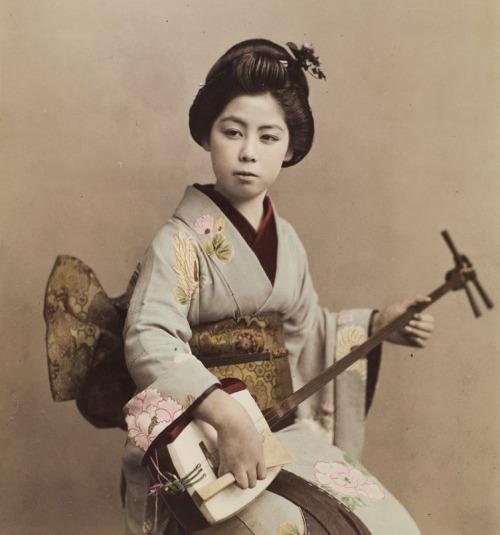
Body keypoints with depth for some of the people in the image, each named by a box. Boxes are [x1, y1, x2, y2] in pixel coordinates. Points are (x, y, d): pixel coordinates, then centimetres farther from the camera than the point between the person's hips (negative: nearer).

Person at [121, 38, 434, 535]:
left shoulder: (285, 241, 8)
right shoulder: (182, 242, -13)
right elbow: (149, 342, -26)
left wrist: (377, 324, 11)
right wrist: (228, 415, -37)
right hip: (203, 437, -6)